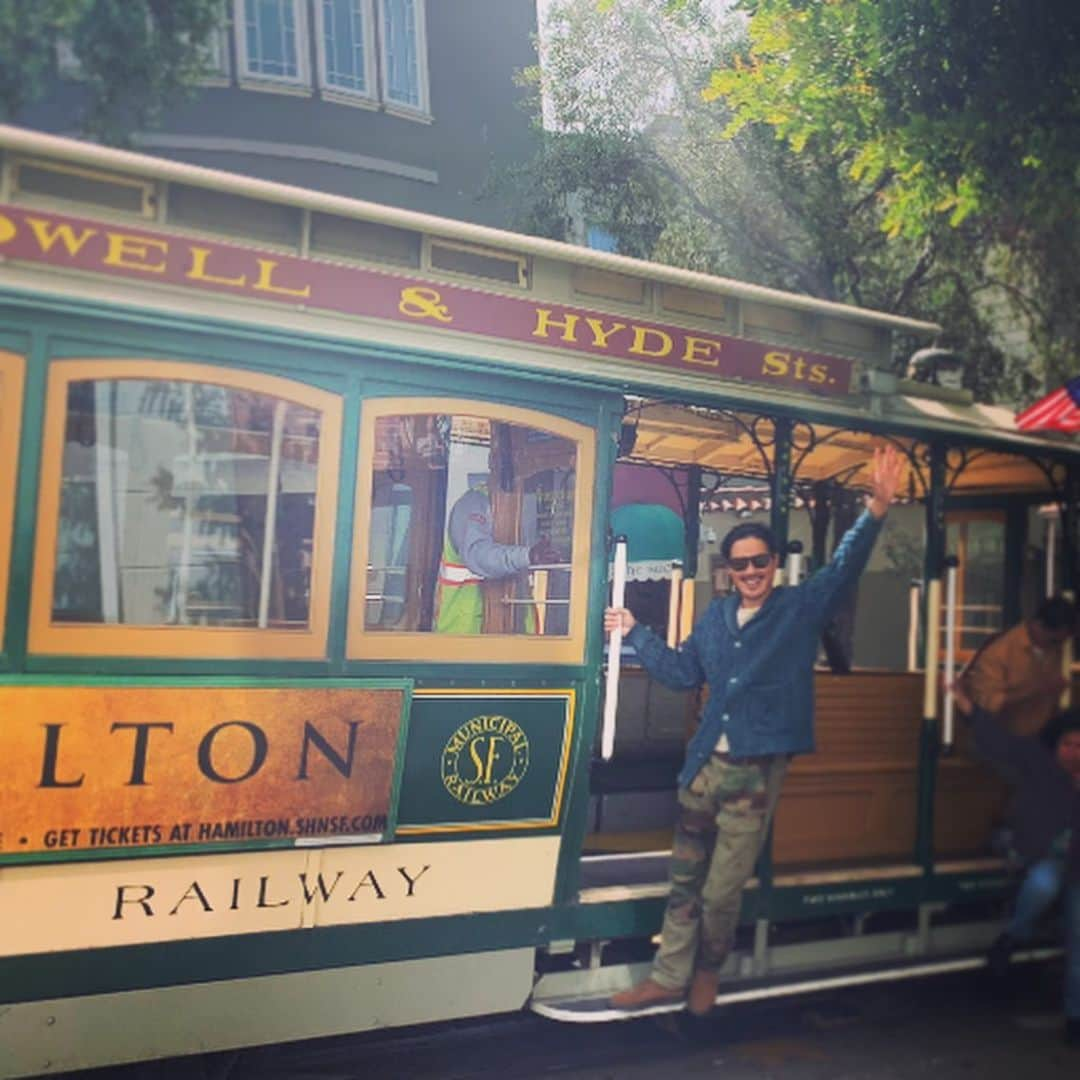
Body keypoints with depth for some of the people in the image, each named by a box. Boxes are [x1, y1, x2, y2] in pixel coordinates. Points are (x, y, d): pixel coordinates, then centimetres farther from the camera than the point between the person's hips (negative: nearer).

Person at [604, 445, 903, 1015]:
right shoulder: (716, 616, 10)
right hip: (705, 764, 4)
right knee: (685, 880, 14)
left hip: (756, 772, -4)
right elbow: (682, 671, 21)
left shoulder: (800, 608, -2)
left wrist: (875, 510, -30)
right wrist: (635, 633, 22)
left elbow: (843, 569, -16)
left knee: (721, 892, 3)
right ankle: (669, 977, 28)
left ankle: (707, 972, 30)